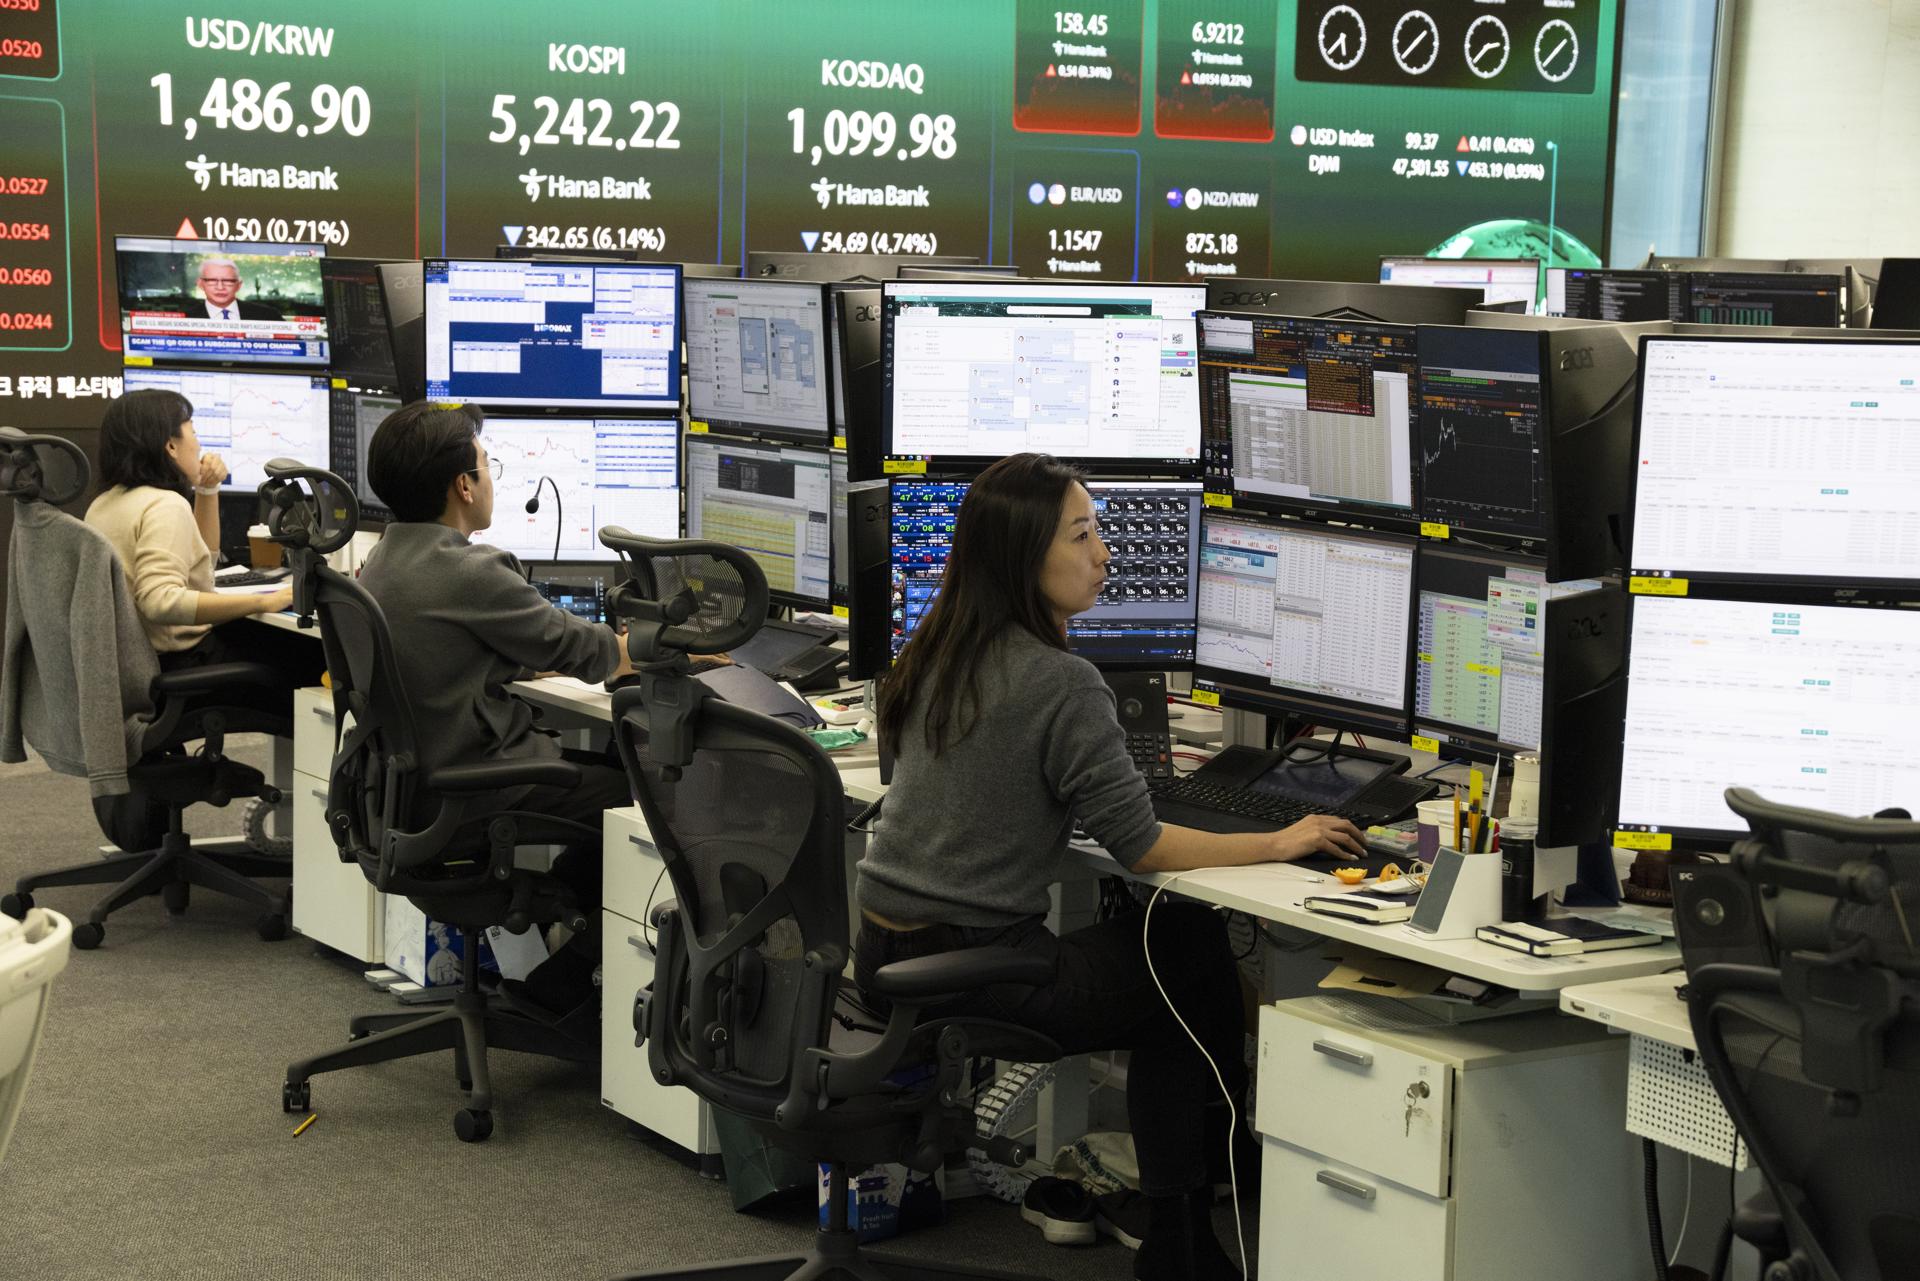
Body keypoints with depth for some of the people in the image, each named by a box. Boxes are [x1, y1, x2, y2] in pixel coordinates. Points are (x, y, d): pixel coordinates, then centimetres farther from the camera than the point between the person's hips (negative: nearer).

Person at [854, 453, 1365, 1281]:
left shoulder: (936, 655, 7)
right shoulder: (1060, 685, -19)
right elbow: (1141, 847, -14)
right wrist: (1279, 845, -4)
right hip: (966, 967, -8)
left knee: (1182, 938, 17)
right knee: (1196, 959, 10)